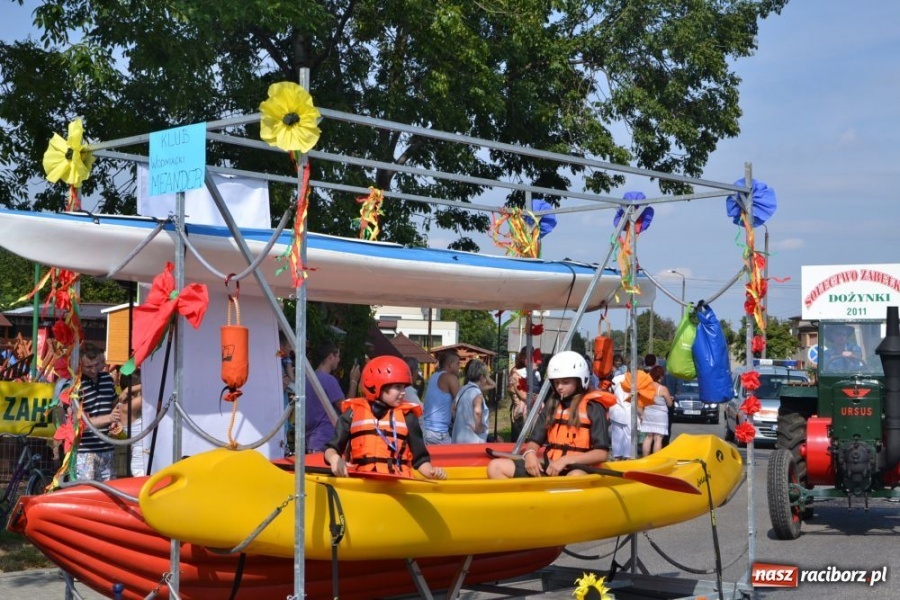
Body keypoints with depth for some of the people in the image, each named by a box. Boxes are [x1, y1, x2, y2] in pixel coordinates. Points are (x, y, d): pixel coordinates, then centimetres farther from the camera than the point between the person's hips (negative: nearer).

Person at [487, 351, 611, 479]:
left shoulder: (593, 408, -3)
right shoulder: (552, 405, 14)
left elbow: (602, 453, -9)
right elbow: (535, 440, 15)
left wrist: (565, 460, -19)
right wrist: (530, 453, -10)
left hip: (577, 469, -6)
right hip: (548, 467, 6)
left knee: (576, 478, -43)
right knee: (495, 467, -12)